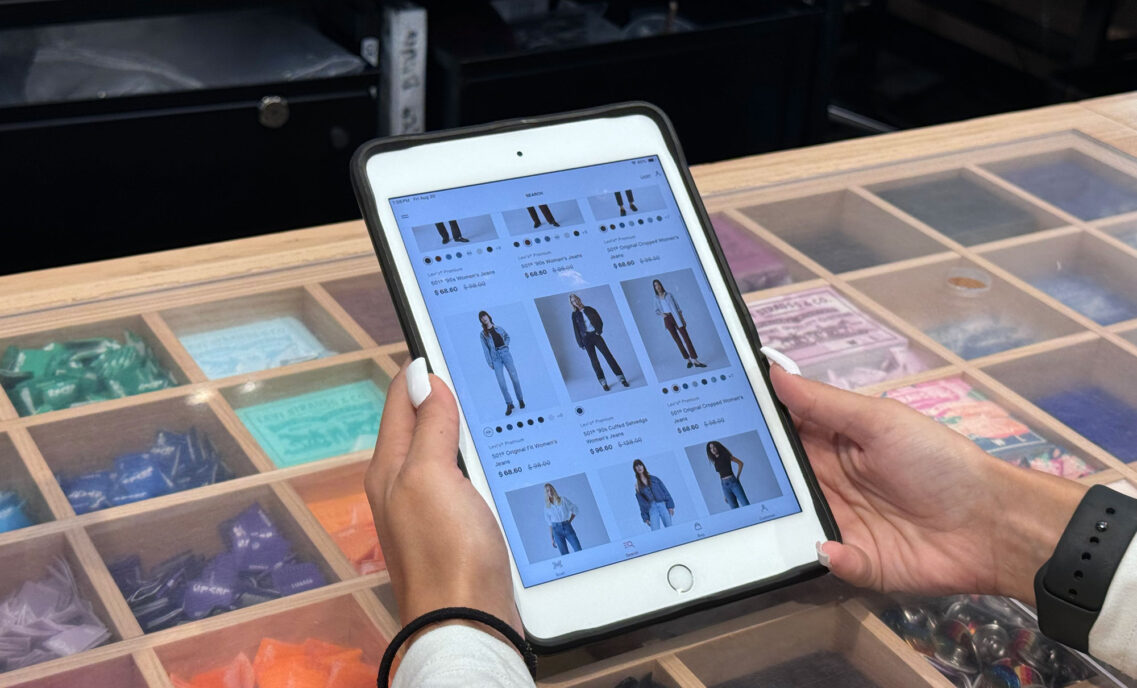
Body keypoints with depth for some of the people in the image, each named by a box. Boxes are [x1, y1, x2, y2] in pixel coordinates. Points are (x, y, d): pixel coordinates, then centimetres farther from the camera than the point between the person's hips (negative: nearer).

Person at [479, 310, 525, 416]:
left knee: (514, 378, -1)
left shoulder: (499, 329, 12)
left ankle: (520, 400, 15)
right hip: (495, 357, -1)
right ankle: (509, 404, -2)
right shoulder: (483, 334, 7)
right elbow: (485, 349, 3)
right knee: (501, 382, -9)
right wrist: (489, 362, -4)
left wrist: (506, 345, 11)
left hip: (505, 354, 1)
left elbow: (507, 336, 30)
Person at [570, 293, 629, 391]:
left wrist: (599, 331, -7)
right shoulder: (575, 315, 4)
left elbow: (600, 321, 9)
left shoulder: (590, 309, 6)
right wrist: (580, 343, -1)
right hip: (586, 338, 0)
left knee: (608, 355, -6)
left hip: (595, 335, 0)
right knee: (594, 360, -1)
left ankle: (621, 378, -5)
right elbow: (576, 330, 4)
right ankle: (603, 382, 4)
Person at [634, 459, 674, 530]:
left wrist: (670, 505, -2)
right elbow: (641, 503, 8)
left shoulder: (654, 478, 10)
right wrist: (645, 517, 2)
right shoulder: (638, 486, 10)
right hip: (651, 509, -1)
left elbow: (665, 491, 7)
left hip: (662, 505, 1)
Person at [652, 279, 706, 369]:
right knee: (677, 340, 2)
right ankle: (688, 360, 9)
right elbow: (656, 311, 16)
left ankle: (695, 360, -12)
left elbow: (676, 306, 2)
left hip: (676, 318, -2)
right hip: (667, 320, 2)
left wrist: (683, 319, -3)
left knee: (686, 337, -8)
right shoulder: (657, 298, 8)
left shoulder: (668, 294, 4)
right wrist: (661, 314, -7)